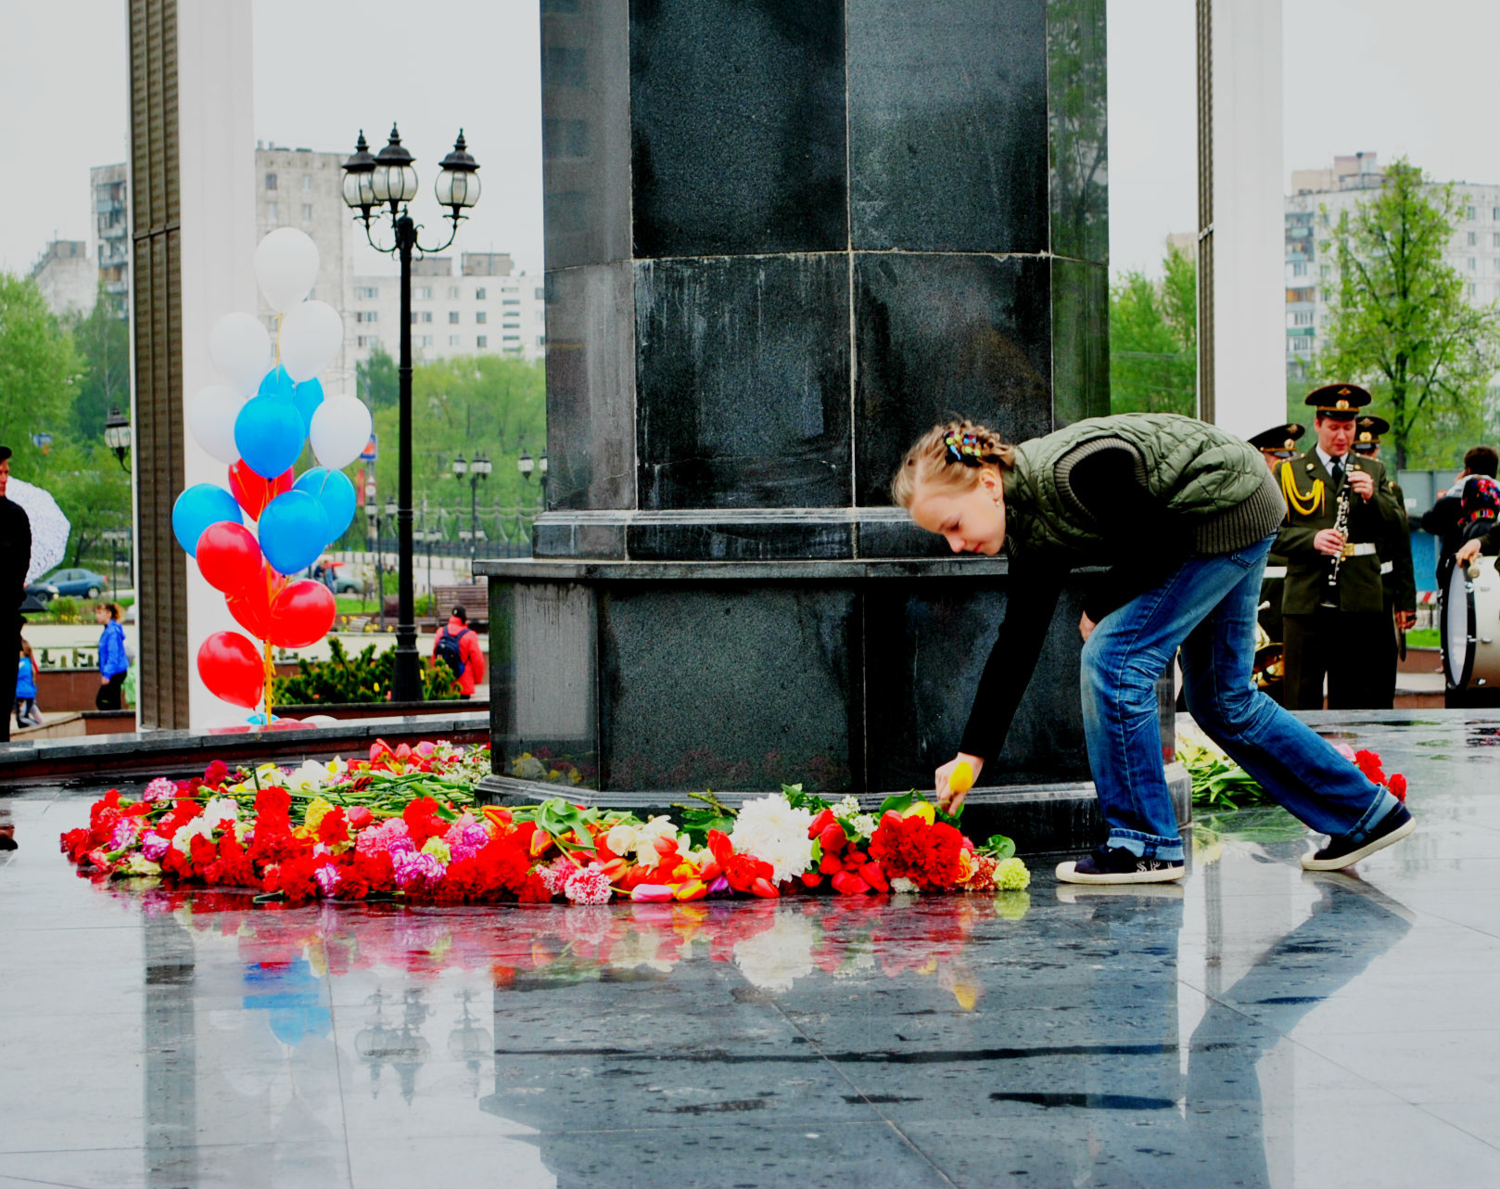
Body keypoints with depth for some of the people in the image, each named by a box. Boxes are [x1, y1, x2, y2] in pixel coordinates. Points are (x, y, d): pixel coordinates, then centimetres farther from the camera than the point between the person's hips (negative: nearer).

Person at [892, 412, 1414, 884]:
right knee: (1222, 700, 15)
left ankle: (1146, 844, -6)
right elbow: (1017, 644, 2)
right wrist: (972, 753, 0)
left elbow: (1163, 543, -20)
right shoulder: (1032, 528, -2)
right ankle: (1367, 812, 26)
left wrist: (1100, 607, -8)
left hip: (1230, 509, -10)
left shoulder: (1073, 473, -30)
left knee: (1115, 657, -13)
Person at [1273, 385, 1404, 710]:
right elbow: (1272, 532, 3)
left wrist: (1371, 497, -11)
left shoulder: (1373, 471, 16)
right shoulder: (1289, 472, 9)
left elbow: (1394, 526, 7)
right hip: (1306, 600, -2)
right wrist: (1312, 539, -15)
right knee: (1302, 699, -4)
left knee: (1354, 697, 2)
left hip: (1359, 601, 2)